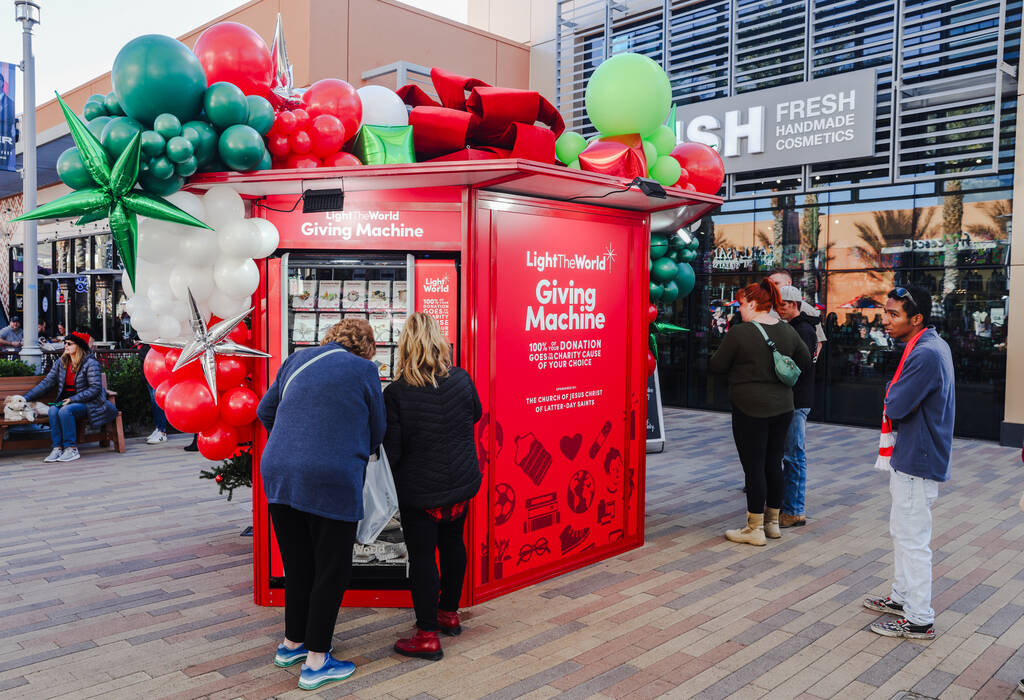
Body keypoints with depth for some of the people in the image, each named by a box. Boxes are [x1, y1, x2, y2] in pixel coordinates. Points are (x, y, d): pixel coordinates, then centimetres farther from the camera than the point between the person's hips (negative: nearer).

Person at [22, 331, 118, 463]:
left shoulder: (91, 363, -6)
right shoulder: (60, 363, 12)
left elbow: (95, 389, -12)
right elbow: (47, 383, 11)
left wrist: (72, 399, -19)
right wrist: (26, 398, 2)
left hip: (86, 402, -5)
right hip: (66, 401, 5)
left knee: (65, 410, -32)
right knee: (53, 410, -26)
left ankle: (71, 449, -24)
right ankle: (57, 448, -24)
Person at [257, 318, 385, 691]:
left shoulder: (297, 360, 13)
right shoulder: (364, 370, 0)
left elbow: (265, 411, 19)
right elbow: (376, 431, 6)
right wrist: (356, 454, 25)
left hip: (278, 475, 6)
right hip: (332, 481, -6)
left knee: (297, 565, 20)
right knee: (331, 570, 7)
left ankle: (292, 643, 34)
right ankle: (316, 662, 14)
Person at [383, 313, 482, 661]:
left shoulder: (395, 393, -19)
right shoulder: (461, 379, -7)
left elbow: (391, 451, -16)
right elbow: (476, 414, 12)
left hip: (419, 491, -5)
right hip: (462, 484, 5)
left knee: (422, 556, 5)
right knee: (452, 543, 21)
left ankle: (427, 635, 12)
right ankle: (449, 613, 37)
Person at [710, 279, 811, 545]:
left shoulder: (739, 332, -14)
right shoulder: (788, 331, 4)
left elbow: (716, 366, -8)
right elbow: (805, 365, 13)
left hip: (750, 409, -6)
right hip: (782, 407, 6)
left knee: (754, 467, 1)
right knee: (773, 463, 15)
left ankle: (755, 529, 8)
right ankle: (773, 523, 26)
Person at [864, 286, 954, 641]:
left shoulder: (925, 355, -24)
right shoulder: (932, 345, 10)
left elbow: (896, 406, -24)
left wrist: (891, 390, -6)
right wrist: (897, 392, -4)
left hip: (917, 462, -11)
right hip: (910, 456, 11)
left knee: (912, 539, -1)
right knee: (902, 532, 21)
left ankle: (919, 620, 9)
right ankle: (902, 598, 35)